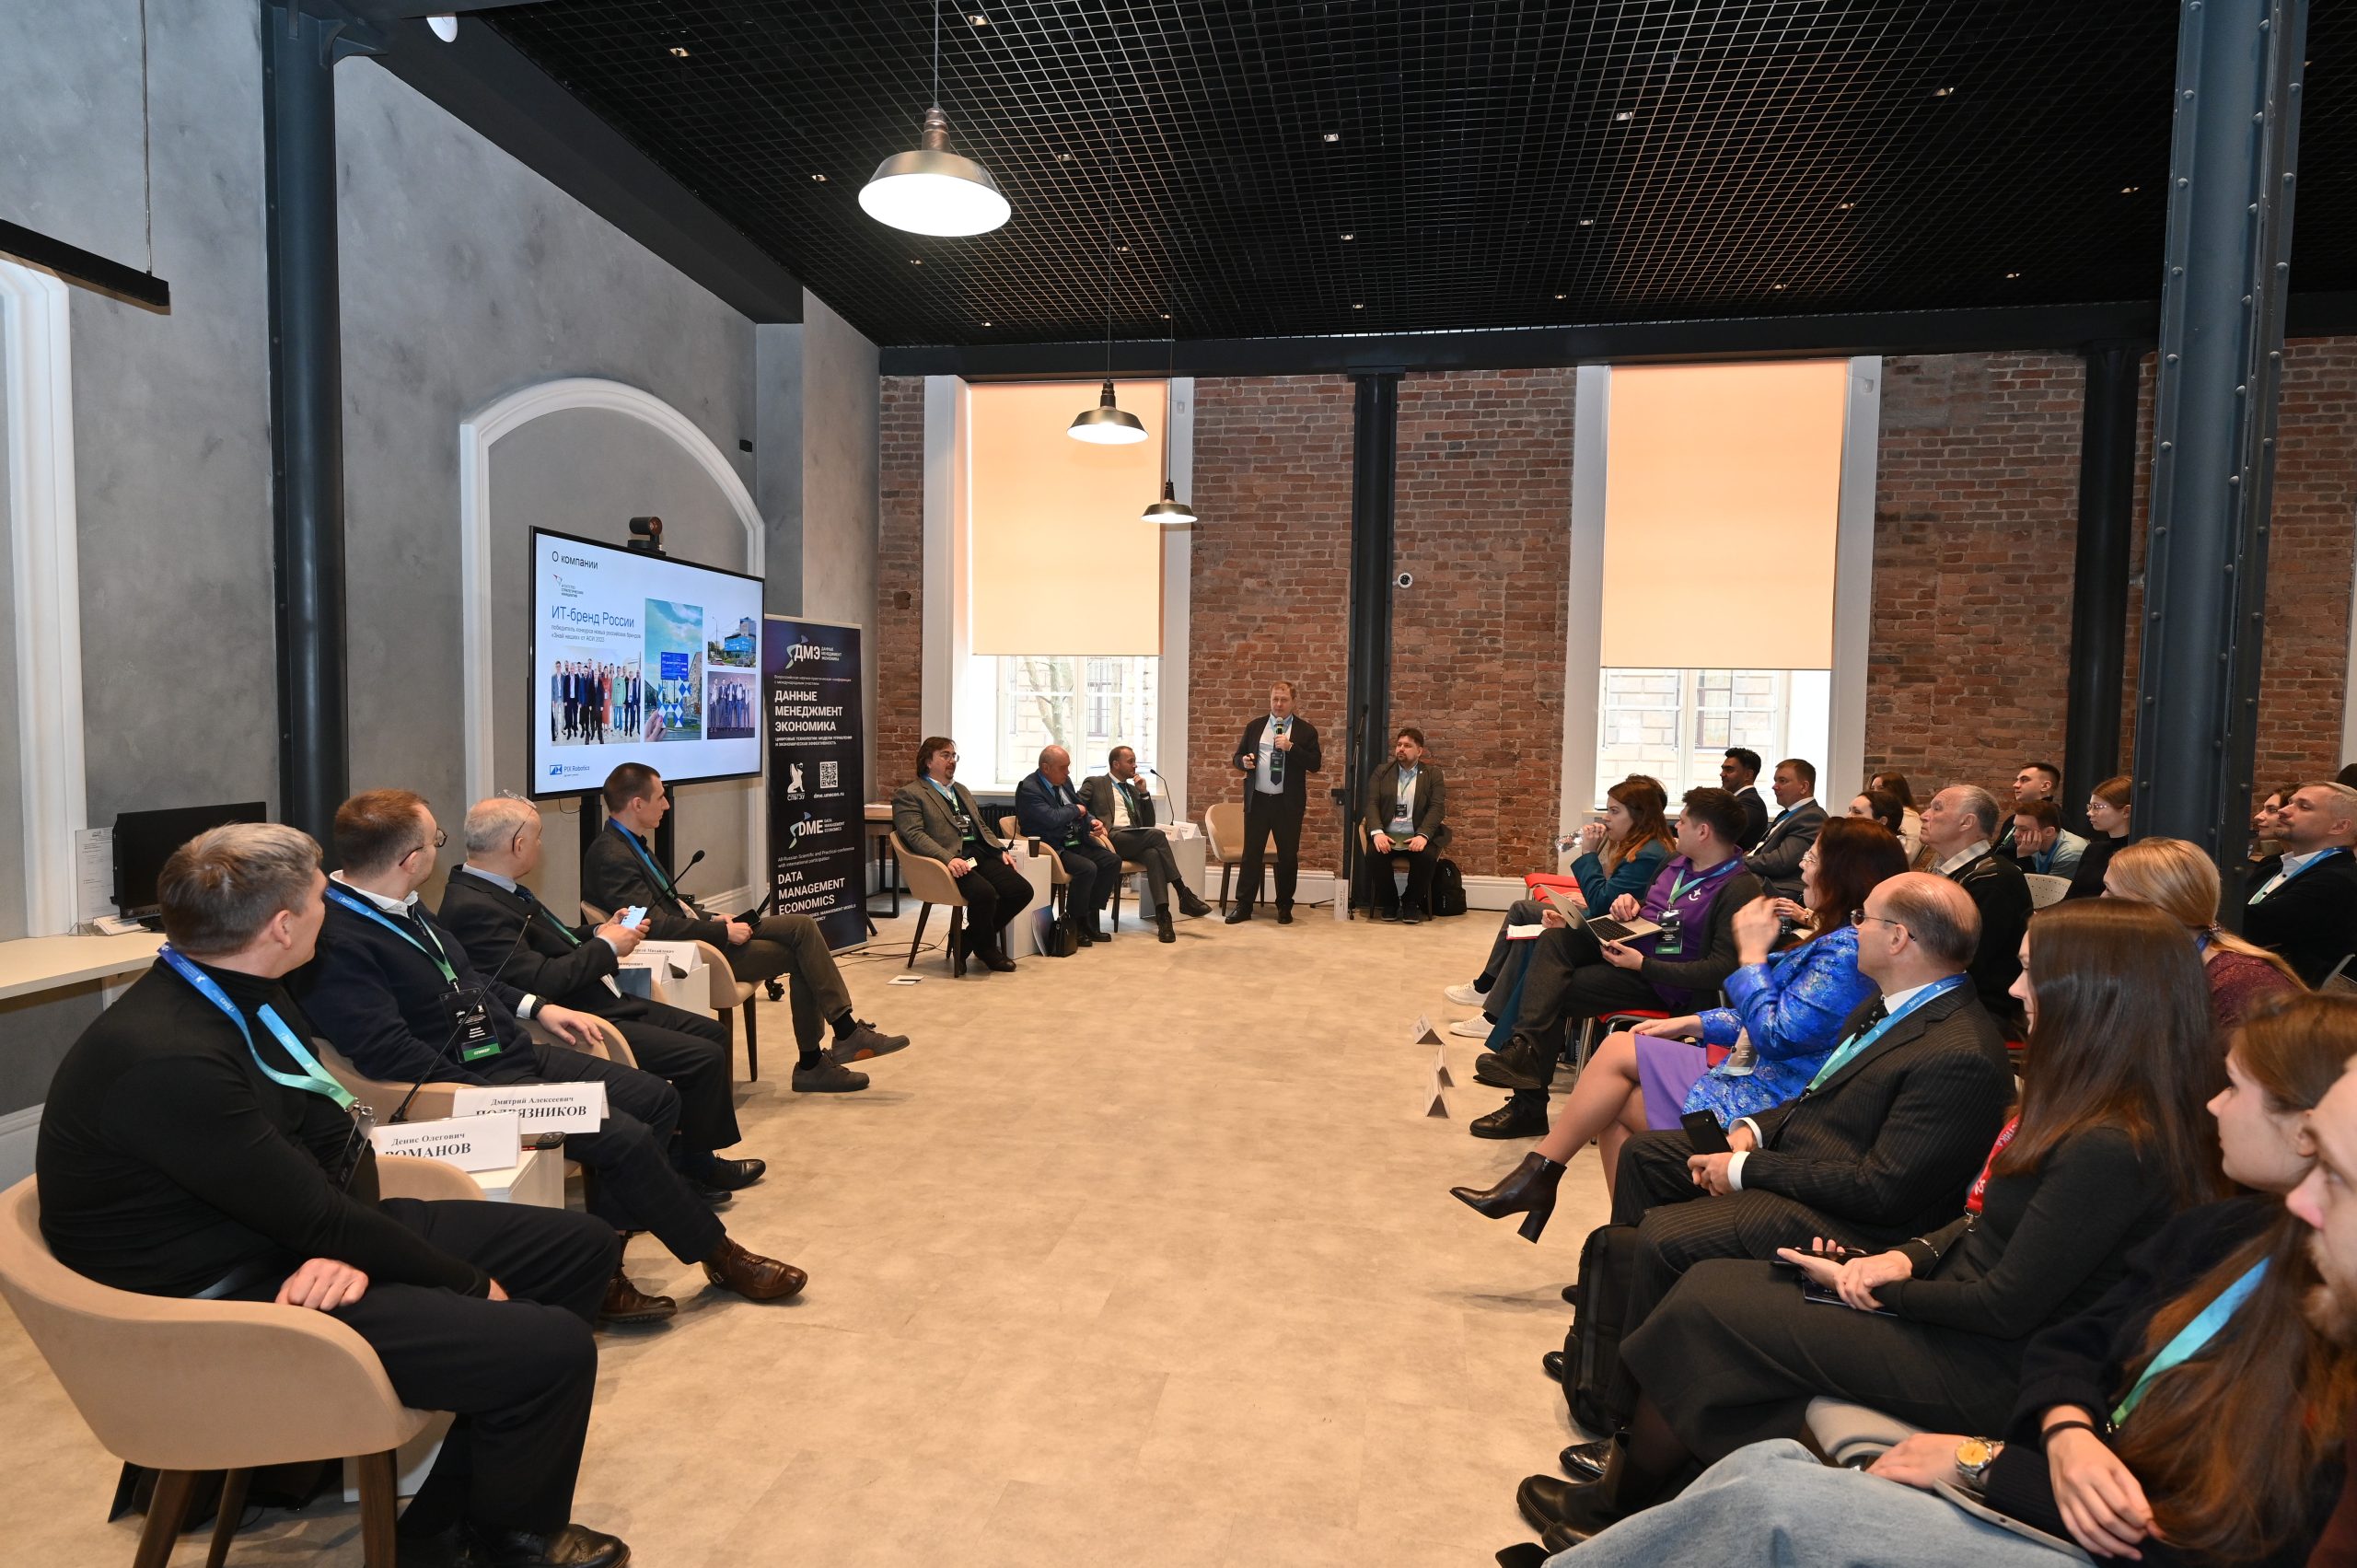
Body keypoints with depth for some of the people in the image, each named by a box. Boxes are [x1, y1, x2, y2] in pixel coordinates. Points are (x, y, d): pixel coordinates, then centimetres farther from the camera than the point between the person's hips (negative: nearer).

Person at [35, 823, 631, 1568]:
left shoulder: (241, 995, 2)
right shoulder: (167, 1061, -28)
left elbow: (333, 1133, 6)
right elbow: (313, 1216, -24)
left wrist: (349, 1244, -15)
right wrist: (473, 1285, -13)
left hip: (294, 1237, 10)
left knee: (582, 1246, 4)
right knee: (552, 1348, -22)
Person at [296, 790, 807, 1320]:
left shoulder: (399, 908, 9)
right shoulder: (337, 942, -21)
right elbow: (390, 1053, -27)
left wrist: (535, 1007, 13)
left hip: (517, 1054, 10)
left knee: (656, 1098, 3)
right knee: (627, 1138, -18)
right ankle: (719, 1255, 3)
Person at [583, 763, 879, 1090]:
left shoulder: (630, 843, 11)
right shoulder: (612, 856, -20)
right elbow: (656, 925, -25)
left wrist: (712, 918, 5)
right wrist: (724, 932, -17)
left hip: (697, 933, 9)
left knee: (803, 926, -3)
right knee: (800, 953, -11)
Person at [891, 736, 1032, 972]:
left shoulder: (962, 790, 28)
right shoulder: (908, 794, 2)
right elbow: (914, 835, -11)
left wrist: (1002, 849, 10)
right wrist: (948, 858, -25)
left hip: (981, 853, 8)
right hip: (950, 859, -8)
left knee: (1022, 890, -13)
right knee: (984, 893, -33)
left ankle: (971, 939, 7)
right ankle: (986, 948, -3)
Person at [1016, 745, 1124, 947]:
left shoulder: (1064, 782, 12)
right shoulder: (1028, 789, -15)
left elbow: (1082, 811, 22)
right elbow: (1052, 819, -26)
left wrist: (1092, 821, -1)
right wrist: (1076, 809, -9)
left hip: (1075, 843, 9)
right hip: (1052, 849, -9)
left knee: (1112, 860, -8)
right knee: (1087, 868, -29)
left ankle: (1089, 919, -1)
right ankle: (1072, 924, -10)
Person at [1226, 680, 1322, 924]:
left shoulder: (1305, 730, 2)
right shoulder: (1255, 726, 10)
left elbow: (1315, 764, -5)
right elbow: (1237, 757, 14)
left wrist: (1291, 747, -17)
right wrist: (1243, 761, -10)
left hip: (1288, 803, -2)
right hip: (1257, 800, 2)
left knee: (1288, 856, 5)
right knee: (1251, 853, 3)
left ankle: (1284, 908, 16)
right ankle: (1243, 906, 9)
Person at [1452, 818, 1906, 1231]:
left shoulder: (1845, 950, -21)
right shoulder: (1840, 941, 12)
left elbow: (1776, 1036, -25)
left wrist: (1752, 954, -16)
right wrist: (1693, 1023, 9)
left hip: (1764, 1108, -10)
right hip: (1758, 1081, 10)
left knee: (1618, 1051, -8)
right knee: (1614, 1105, 4)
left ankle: (1539, 1173, 5)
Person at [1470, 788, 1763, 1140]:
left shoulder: (1739, 888, -16)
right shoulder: (1680, 863, 12)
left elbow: (1723, 969, -22)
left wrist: (1643, 964, -23)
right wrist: (1628, 901, 1)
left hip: (1662, 981, -8)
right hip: (1630, 943, 8)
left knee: (1554, 992, -18)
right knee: (1554, 940, -19)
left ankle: (1529, 1106, -11)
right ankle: (1525, 1048, -33)